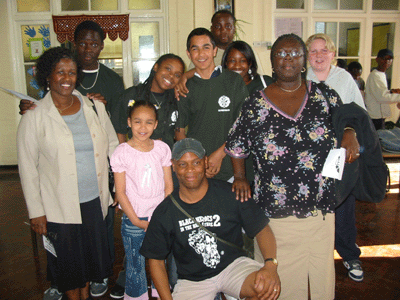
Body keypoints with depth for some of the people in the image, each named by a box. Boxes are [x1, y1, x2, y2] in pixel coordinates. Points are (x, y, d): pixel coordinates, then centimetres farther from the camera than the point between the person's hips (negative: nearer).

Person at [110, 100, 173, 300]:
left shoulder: (162, 148, 1)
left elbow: (168, 185, 4)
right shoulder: (122, 152, -7)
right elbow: (120, 192, -6)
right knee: (136, 267, 9)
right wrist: (136, 221, -9)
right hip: (133, 221, -2)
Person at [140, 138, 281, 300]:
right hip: (192, 281, 2)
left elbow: (262, 229, -6)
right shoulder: (164, 212, -6)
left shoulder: (231, 194, -9)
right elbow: (156, 259, 2)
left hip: (233, 264, -2)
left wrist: (270, 265, -24)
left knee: (266, 286, -30)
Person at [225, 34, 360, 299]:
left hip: (321, 208, 2)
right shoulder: (255, 105, 1)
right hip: (275, 211, -1)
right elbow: (236, 146, 10)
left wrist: (350, 135, -4)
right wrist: (240, 178, 1)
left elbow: (347, 121, 17)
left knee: (322, 272, 12)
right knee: (281, 278, 6)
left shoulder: (324, 95, 5)